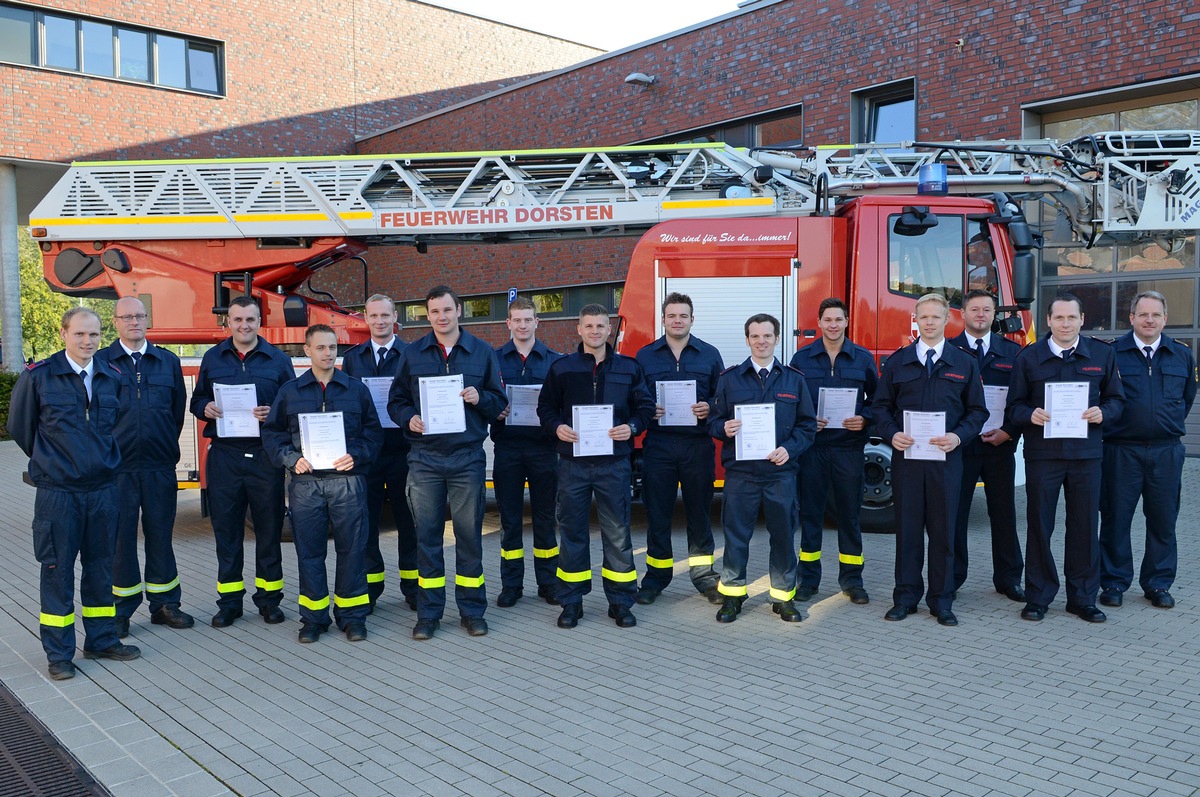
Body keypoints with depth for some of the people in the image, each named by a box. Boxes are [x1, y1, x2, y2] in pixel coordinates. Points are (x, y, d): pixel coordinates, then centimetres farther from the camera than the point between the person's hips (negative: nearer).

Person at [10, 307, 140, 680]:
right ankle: (58, 654, 13)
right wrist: (49, 461, 11)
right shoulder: (37, 377, -6)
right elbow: (19, 425, 4)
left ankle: (102, 640, 24)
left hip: (104, 487, 4)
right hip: (58, 492, -4)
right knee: (58, 570, 4)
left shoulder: (112, 377, 5)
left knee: (101, 566, 12)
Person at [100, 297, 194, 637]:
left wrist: (167, 446, 10)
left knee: (161, 535, 9)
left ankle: (165, 604, 18)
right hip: (117, 466, -2)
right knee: (120, 536, 3)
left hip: (160, 466, 2)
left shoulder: (169, 362, 10)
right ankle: (121, 610, 12)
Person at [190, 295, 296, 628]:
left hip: (265, 454, -1)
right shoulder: (212, 358, 11)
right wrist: (205, 409, -7)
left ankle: (269, 597, 16)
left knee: (269, 526, 4)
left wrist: (274, 413, -15)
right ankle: (229, 601, 15)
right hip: (224, 454, 1)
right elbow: (197, 400, 15)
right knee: (226, 527, 5)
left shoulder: (278, 360, 6)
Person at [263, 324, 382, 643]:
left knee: (351, 549, 2)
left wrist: (357, 455, -8)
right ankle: (314, 617, 16)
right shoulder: (290, 391, 10)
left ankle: (351, 614, 13)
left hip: (347, 481, 0)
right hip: (305, 482, 1)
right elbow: (272, 433, 11)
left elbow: (374, 432, 9)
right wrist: (291, 458, -5)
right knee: (309, 551, 5)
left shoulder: (357, 389, 9)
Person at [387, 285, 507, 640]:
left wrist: (479, 398, -12)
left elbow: (499, 401, 9)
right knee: (427, 533, 4)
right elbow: (395, 400, 11)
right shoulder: (412, 354, 8)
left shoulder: (482, 352, 7)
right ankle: (429, 612, 14)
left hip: (468, 455, 0)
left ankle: (472, 610, 15)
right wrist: (408, 418, -9)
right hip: (424, 457, 1)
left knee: (469, 533, 4)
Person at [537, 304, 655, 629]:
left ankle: (620, 601, 16)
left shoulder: (628, 367, 6)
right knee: (571, 532, 6)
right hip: (573, 462, 0)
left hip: (614, 463, 0)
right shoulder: (562, 367, 6)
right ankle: (571, 602, 17)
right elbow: (545, 407, 10)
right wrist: (556, 427, -10)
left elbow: (645, 405, 10)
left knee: (617, 533, 4)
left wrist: (632, 426, -9)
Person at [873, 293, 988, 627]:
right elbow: (882, 405, 9)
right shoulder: (897, 361, 8)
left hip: (946, 457, 0)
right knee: (907, 527, 4)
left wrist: (958, 436, -10)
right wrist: (892, 434, -9)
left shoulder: (965, 364, 8)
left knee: (943, 529, 4)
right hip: (906, 456, 0)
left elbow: (977, 410, 7)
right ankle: (906, 596, 14)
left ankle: (941, 600, 14)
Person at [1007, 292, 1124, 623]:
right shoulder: (1029, 357, 4)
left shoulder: (1102, 354, 7)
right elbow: (1014, 407, 5)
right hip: (1042, 453, -1)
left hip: (1086, 453, 1)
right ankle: (1038, 597, 15)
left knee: (1085, 526, 6)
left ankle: (1082, 598, 19)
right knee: (1039, 525, 4)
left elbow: (1116, 399, 11)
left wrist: (1103, 413, -11)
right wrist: (1030, 415, -17)